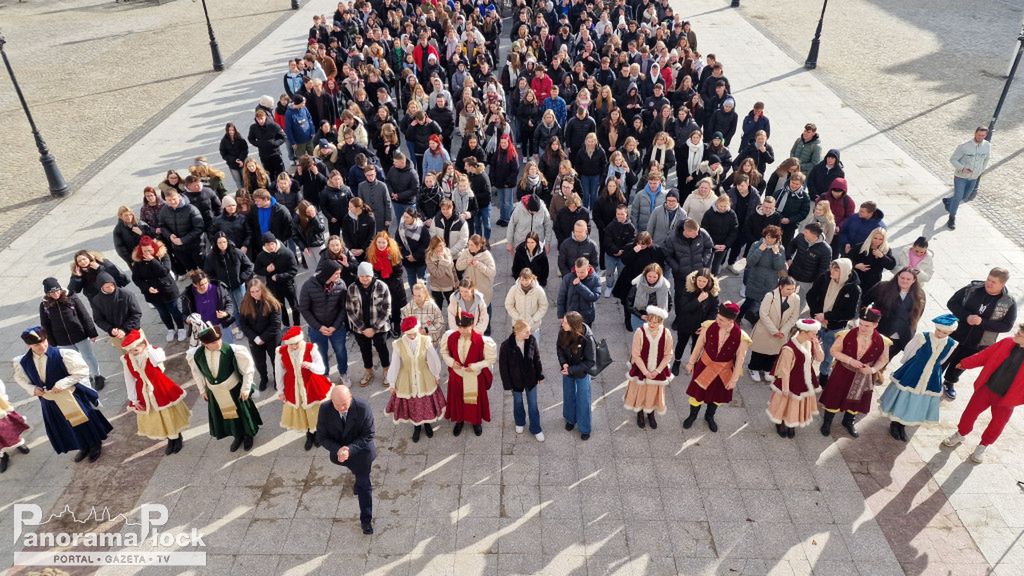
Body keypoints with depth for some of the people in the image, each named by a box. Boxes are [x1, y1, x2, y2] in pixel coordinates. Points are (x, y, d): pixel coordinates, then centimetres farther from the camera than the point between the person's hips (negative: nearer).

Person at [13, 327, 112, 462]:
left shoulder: (62, 355, -25)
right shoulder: (23, 362, -11)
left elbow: (82, 371, -21)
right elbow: (20, 378, 10)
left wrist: (62, 384, -25)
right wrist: (32, 388, -8)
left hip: (70, 397, -4)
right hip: (49, 402, 4)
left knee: (83, 421, 14)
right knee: (66, 428, 21)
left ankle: (96, 445, 39)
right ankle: (83, 447, 45)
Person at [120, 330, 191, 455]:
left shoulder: (153, 352, -21)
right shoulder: (126, 360, -11)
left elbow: (159, 361, -46)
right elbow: (129, 380, -3)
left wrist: (147, 347, -33)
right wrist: (133, 399, -1)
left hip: (161, 389, -4)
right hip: (144, 393, 4)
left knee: (169, 414, 13)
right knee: (154, 419, 18)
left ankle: (178, 438, 38)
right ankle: (170, 440, 41)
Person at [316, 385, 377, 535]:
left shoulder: (362, 407, -31)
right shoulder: (325, 409, -26)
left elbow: (368, 434, -22)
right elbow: (321, 437, -16)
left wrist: (350, 449, -34)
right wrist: (338, 450, -32)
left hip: (361, 451, -2)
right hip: (339, 451, 3)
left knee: (364, 484, 8)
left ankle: (366, 520, 23)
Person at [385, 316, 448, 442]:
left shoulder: (426, 340, -19)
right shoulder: (398, 344, -19)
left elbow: (433, 359, -6)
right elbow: (395, 365, -10)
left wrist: (436, 375, 5)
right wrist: (392, 383, -2)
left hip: (425, 379, 0)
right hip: (407, 380, 0)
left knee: (427, 403, 19)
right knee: (411, 404, 18)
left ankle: (427, 424, 49)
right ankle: (416, 427, 45)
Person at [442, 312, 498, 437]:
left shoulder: (482, 341, -29)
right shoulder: (450, 337, -19)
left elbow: (491, 359, -16)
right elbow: (444, 351, 0)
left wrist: (475, 366, -23)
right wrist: (450, 361, -18)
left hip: (475, 377, -2)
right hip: (456, 375, 2)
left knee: (475, 399, 20)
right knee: (457, 399, 22)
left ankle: (476, 421, 49)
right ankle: (459, 420, 50)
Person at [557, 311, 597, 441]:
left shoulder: (587, 339, -33)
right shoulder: (563, 332, -21)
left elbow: (590, 362, -23)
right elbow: (559, 348, -2)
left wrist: (571, 370, -22)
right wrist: (563, 363, -17)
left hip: (582, 373, -4)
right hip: (568, 371, 4)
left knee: (583, 401, 13)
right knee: (568, 396, 24)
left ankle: (585, 428, 34)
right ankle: (570, 419, 50)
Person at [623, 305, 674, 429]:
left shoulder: (666, 333, -17)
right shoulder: (640, 332, -24)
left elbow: (668, 355, -7)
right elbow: (636, 355, -17)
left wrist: (657, 370, -12)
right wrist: (645, 372, -16)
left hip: (657, 371, 1)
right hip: (641, 370, -1)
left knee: (654, 393, 20)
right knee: (640, 392, 18)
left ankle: (651, 415, 46)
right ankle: (640, 414, 45)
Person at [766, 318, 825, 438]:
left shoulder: (810, 343, -11)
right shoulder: (789, 348, -33)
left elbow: (820, 358, -3)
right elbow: (785, 370, -24)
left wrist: (816, 346, -20)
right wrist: (785, 388, -17)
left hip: (805, 381, 7)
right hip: (792, 382, -7)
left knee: (801, 405, 24)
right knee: (787, 404, 16)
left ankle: (792, 425, 48)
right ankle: (780, 425, 42)